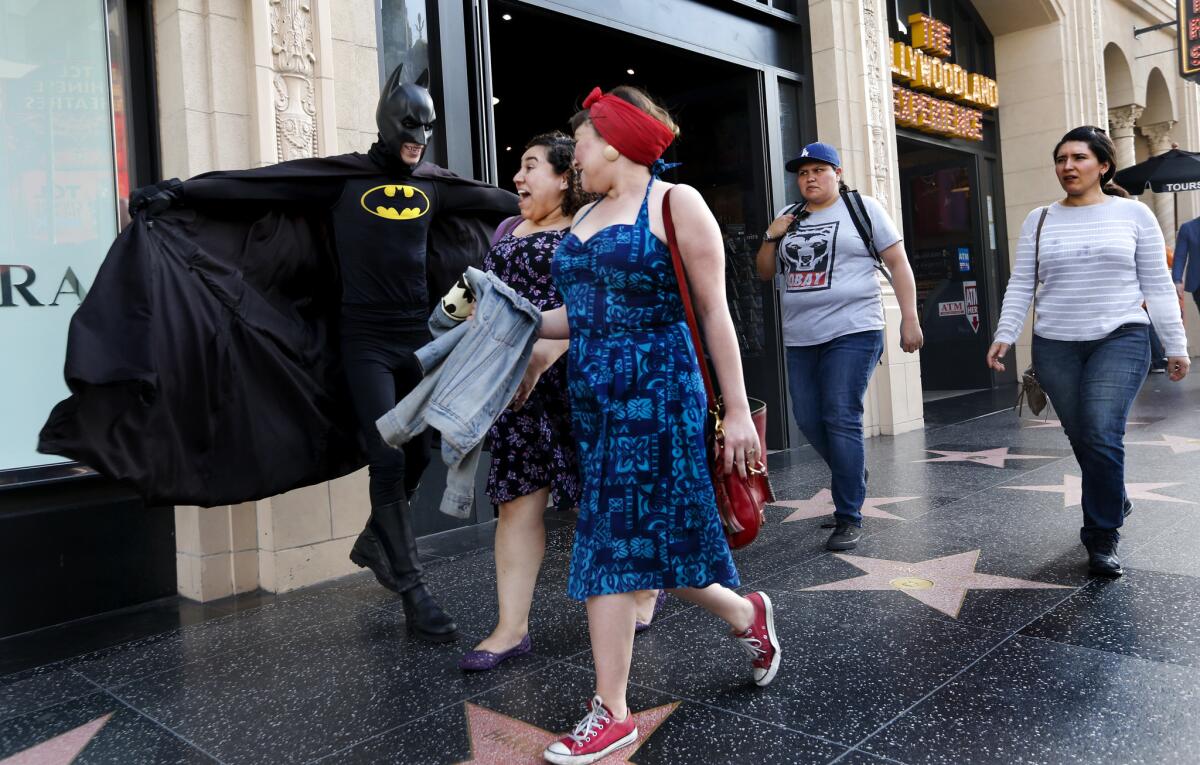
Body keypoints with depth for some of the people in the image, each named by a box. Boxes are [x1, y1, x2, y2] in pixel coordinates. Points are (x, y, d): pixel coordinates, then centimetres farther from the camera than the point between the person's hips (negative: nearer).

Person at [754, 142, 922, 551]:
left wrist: (910, 319, -6)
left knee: (841, 420, -11)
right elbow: (765, 272, 19)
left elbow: (898, 263, 1)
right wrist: (771, 237, 0)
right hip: (801, 338, 6)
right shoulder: (789, 217, 15)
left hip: (852, 333, -5)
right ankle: (853, 481, 34)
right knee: (808, 420, 7)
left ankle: (849, 518, -2)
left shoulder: (863, 209, 2)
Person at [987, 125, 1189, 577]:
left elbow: (1157, 285, 4)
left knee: (1102, 437, -16)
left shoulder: (1133, 213, 4)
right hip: (1055, 346, 3)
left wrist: (1175, 345, 2)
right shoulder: (1039, 220, 9)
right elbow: (1020, 285, 6)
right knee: (1082, 440, 6)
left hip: (1120, 340, -2)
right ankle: (1115, 504, 33)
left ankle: (1101, 538, -3)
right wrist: (1004, 335, -5)